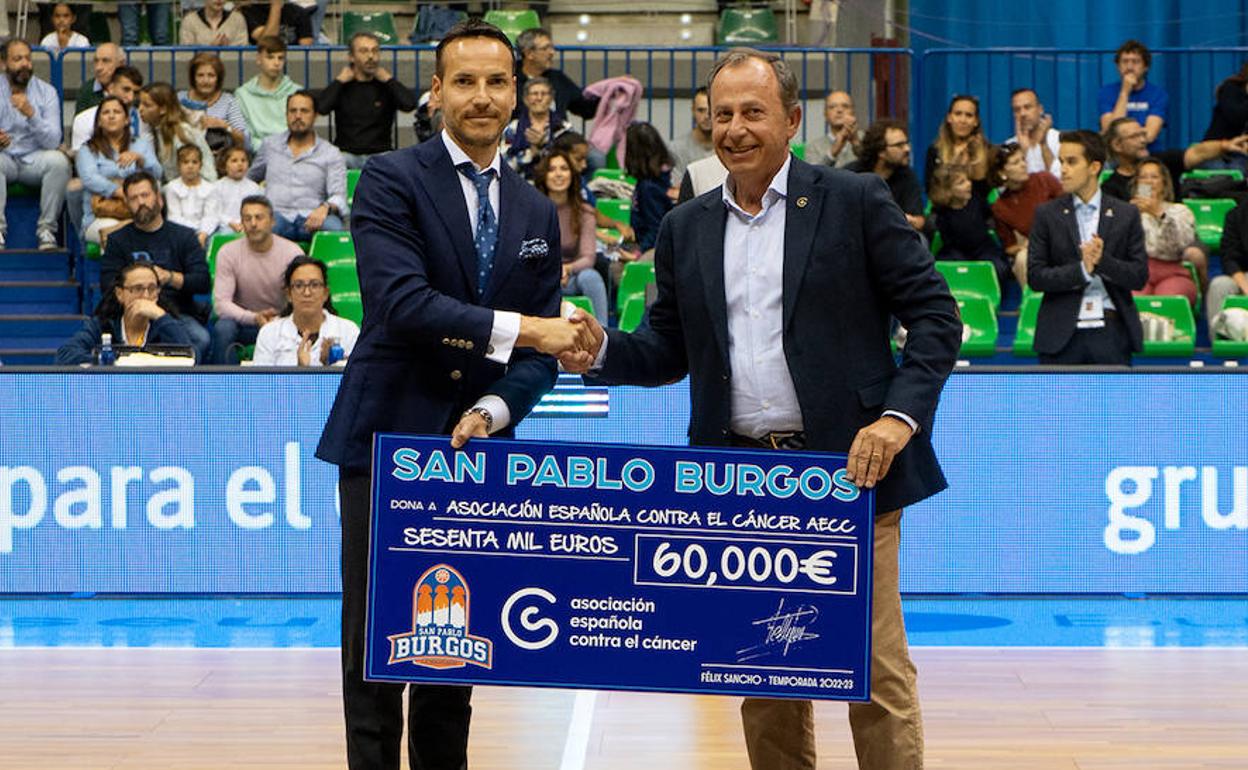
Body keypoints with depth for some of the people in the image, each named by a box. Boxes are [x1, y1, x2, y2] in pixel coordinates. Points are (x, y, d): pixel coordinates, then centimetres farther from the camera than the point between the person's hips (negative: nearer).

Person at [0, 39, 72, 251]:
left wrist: (31, 114, -28)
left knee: (59, 160, -32)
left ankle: (47, 228, -21)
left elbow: (53, 141, -12)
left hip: (35, 159, 1)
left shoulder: (46, 92, -1)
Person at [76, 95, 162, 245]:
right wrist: (122, 193, -19)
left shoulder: (142, 144, 22)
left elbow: (156, 174, 6)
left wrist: (139, 158, -15)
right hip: (100, 219, -2)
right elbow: (89, 179, -5)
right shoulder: (88, 150, 13)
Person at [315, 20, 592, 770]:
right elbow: (401, 301, -20)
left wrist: (491, 413, -12)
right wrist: (515, 328, -25)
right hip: (388, 444, -4)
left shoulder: (537, 213, 11)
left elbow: (541, 351, 7)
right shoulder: (392, 179, -5)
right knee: (375, 653, -1)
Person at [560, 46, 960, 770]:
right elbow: (668, 351, 15)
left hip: (848, 469, -4)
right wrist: (602, 351, -6)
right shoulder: (685, 229, 12)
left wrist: (900, 416, -15)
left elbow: (936, 315, -2)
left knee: (876, 669, -2)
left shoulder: (856, 202, 0)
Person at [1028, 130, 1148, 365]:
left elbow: (1140, 276, 1)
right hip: (1062, 335, 0)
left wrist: (1103, 261, -16)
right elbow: (1035, 277, -3)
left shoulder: (1126, 214, 5)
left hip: (1111, 331, 0)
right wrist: (1081, 269, -16)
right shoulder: (1047, 214, 4)